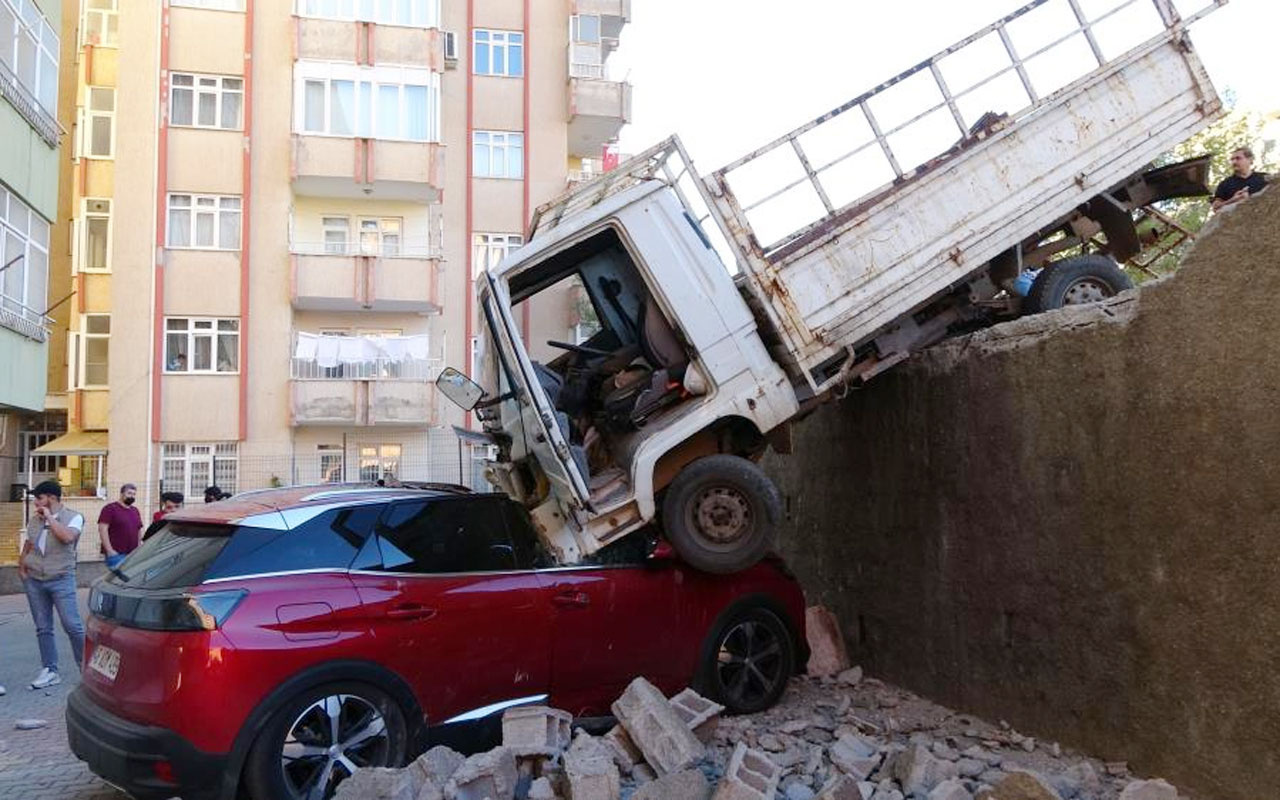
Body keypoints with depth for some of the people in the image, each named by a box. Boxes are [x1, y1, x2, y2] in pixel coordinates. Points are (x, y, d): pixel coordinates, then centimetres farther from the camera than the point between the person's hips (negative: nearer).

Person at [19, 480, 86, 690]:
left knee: (72, 625, -8)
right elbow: (27, 545, 23)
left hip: (61, 579, -5)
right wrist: (21, 565, 8)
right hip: (34, 580, 5)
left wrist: (49, 517, -14)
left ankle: (86, 666, 3)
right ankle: (49, 671, 14)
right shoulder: (34, 520, 13)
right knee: (43, 628, 7)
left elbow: (67, 537, -23)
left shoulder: (73, 517, -4)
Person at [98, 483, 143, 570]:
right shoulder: (110, 508, -2)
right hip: (116, 554, -6)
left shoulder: (135, 511, 19)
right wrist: (109, 550, -15)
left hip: (133, 555, 6)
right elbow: (102, 529, -9)